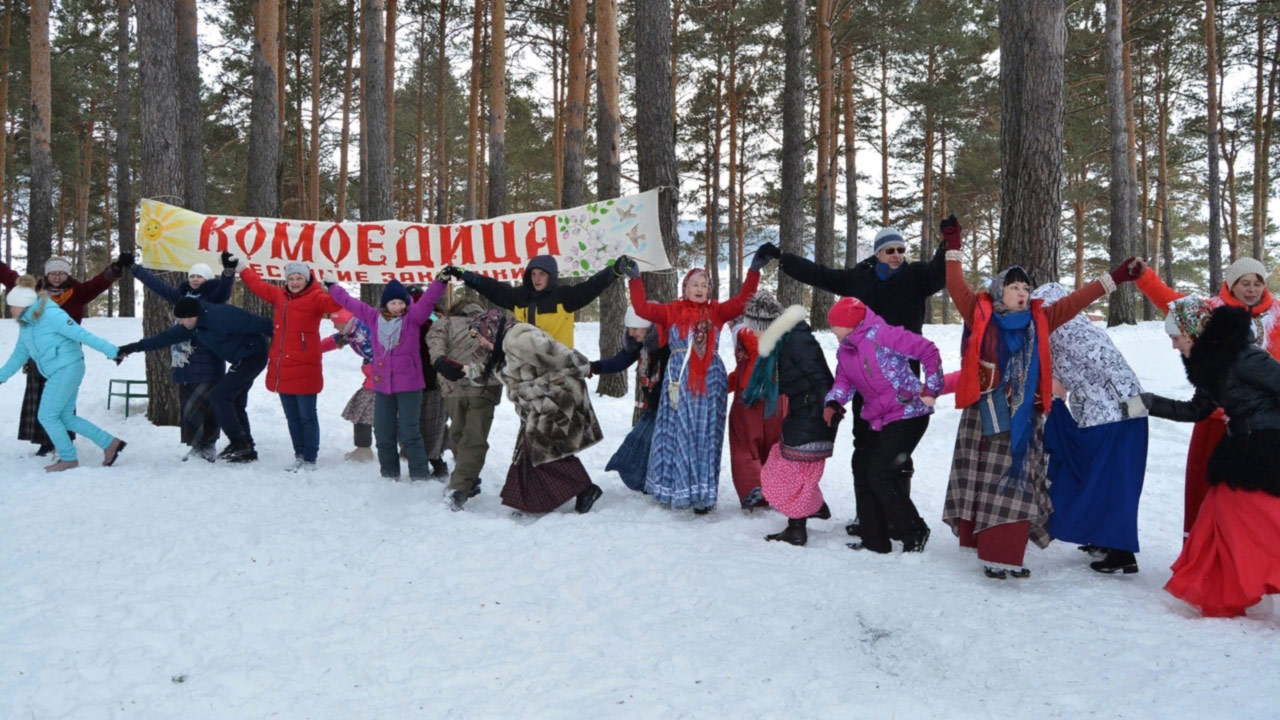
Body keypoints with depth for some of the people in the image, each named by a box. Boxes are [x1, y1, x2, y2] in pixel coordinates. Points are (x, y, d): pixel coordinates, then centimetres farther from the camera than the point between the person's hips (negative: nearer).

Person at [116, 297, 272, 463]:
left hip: (253, 356, -9)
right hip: (242, 360, 9)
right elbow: (167, 337, 10)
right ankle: (247, 449, 15)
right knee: (234, 402, 10)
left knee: (219, 396, -10)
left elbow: (255, 322, -25)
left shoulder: (220, 317, -26)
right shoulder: (193, 326, 3)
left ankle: (239, 443, -4)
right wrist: (135, 347, 8)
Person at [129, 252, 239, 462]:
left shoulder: (213, 297, -2)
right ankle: (199, 445, 16)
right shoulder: (182, 295, 14)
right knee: (187, 405, 7)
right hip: (184, 362, 6)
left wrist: (229, 270, -42)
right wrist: (133, 268, 29)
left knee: (195, 407, -8)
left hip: (207, 363, -6)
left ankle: (206, 445, 3)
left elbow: (224, 287, -22)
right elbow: (156, 283, 23)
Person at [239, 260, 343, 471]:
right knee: (292, 417, 14)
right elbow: (258, 284, 26)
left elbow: (333, 304, -26)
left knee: (307, 416, -1)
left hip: (304, 370, -7)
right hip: (282, 370, 7)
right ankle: (299, 456, 23)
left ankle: (309, 459, 7)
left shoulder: (315, 297, -8)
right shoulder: (278, 296, 12)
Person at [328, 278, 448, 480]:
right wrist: (332, 288, 26)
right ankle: (389, 472, 27)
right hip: (382, 385, 5)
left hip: (408, 385, -5)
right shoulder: (374, 317, 6)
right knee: (383, 432, 12)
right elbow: (350, 302, 17)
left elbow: (429, 299, -20)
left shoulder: (413, 317, -5)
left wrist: (441, 280, -33)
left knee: (410, 432, -2)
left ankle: (420, 474, 8)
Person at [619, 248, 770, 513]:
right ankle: (677, 489, 13)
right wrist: (634, 278, -5)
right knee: (678, 436, 4)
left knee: (705, 437, 3)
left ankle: (703, 494, 7)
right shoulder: (671, 311, 6)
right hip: (679, 381, -1)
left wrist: (754, 270, -2)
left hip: (710, 382, 1)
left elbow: (742, 301, 3)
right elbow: (642, 308, 0)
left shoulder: (716, 311, 9)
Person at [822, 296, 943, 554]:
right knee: (863, 473, 9)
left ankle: (915, 533, 3)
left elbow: (928, 351, -19)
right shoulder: (844, 351, 9)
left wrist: (930, 389, -15)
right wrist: (833, 403, -14)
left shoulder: (880, 335, -19)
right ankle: (875, 541, 19)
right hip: (879, 421, 10)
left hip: (908, 415, -10)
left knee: (880, 474, -15)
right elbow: (844, 380, 7)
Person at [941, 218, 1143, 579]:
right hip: (985, 414, -2)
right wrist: (953, 247, -9)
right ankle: (979, 542, 18)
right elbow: (957, 286, -4)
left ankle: (1005, 555, 1)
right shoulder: (980, 316, 1)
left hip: (1022, 417, 2)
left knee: (1016, 482, -1)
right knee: (981, 481, 5)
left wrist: (1115, 278, 12)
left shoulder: (1038, 320, 9)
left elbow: (1074, 302, 12)